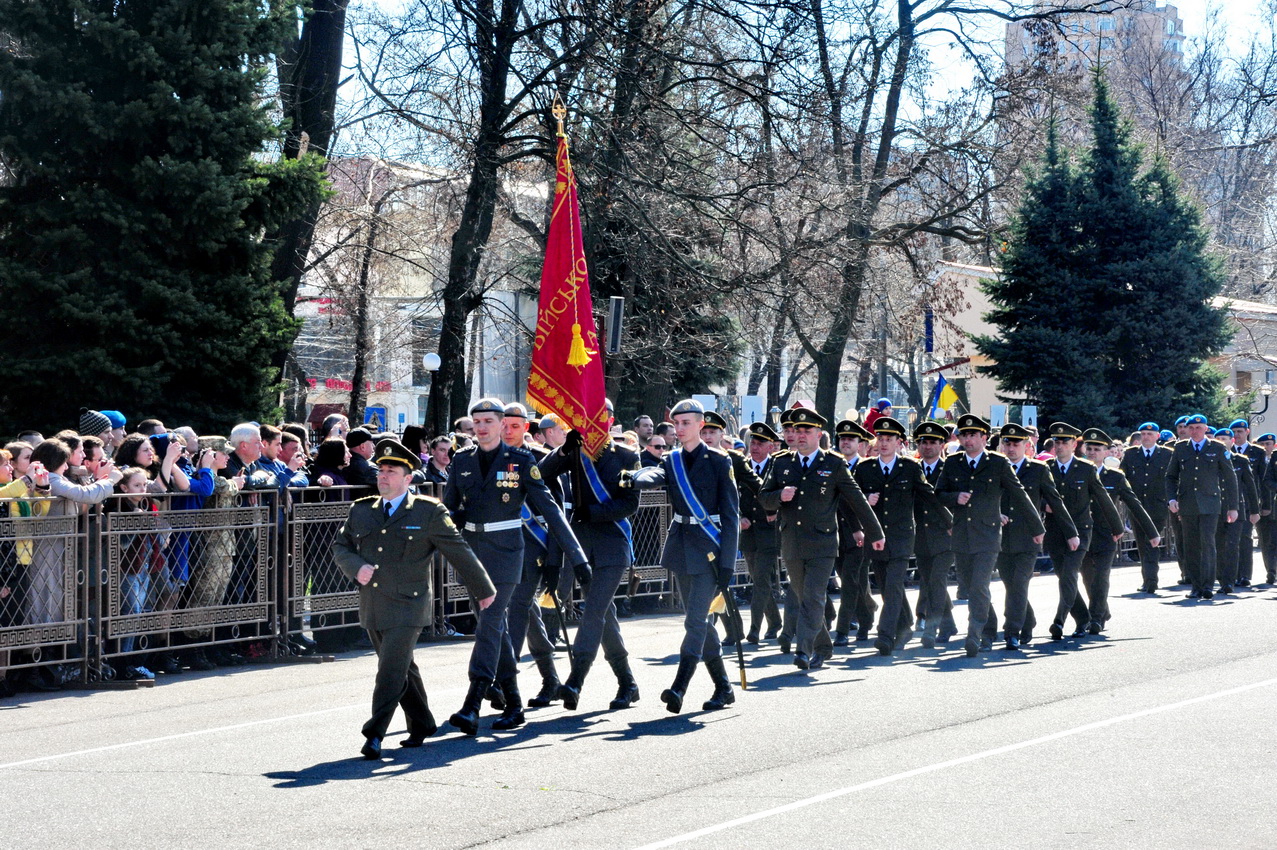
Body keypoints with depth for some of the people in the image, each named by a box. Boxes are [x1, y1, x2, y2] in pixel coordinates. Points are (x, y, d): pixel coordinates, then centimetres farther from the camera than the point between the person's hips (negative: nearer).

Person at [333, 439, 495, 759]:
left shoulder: (429, 512, -3)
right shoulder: (361, 510, 9)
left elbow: (459, 551, 2)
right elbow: (340, 545, 17)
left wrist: (484, 589, 8)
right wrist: (356, 567, -5)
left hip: (407, 606, -5)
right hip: (372, 607, 5)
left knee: (391, 671, -12)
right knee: (402, 669, 16)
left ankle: (374, 734, -10)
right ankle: (421, 725, 31)